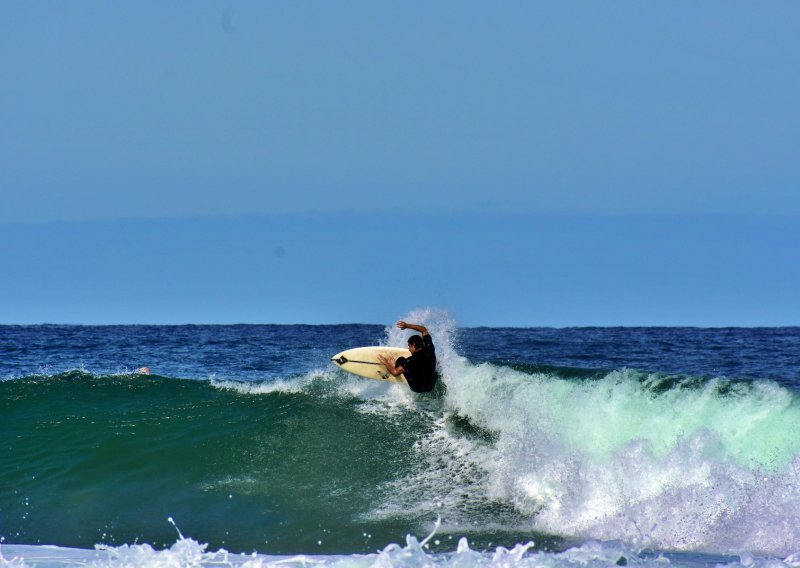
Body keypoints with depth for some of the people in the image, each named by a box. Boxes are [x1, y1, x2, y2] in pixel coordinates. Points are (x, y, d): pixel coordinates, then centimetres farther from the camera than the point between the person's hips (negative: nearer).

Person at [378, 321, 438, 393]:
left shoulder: (412, 361, -30)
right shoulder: (429, 349, -16)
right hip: (431, 387, 4)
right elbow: (424, 330, 1)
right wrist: (407, 325, 4)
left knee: (401, 360, 4)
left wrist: (385, 363, -10)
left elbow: (395, 373, -29)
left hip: (416, 388, -4)